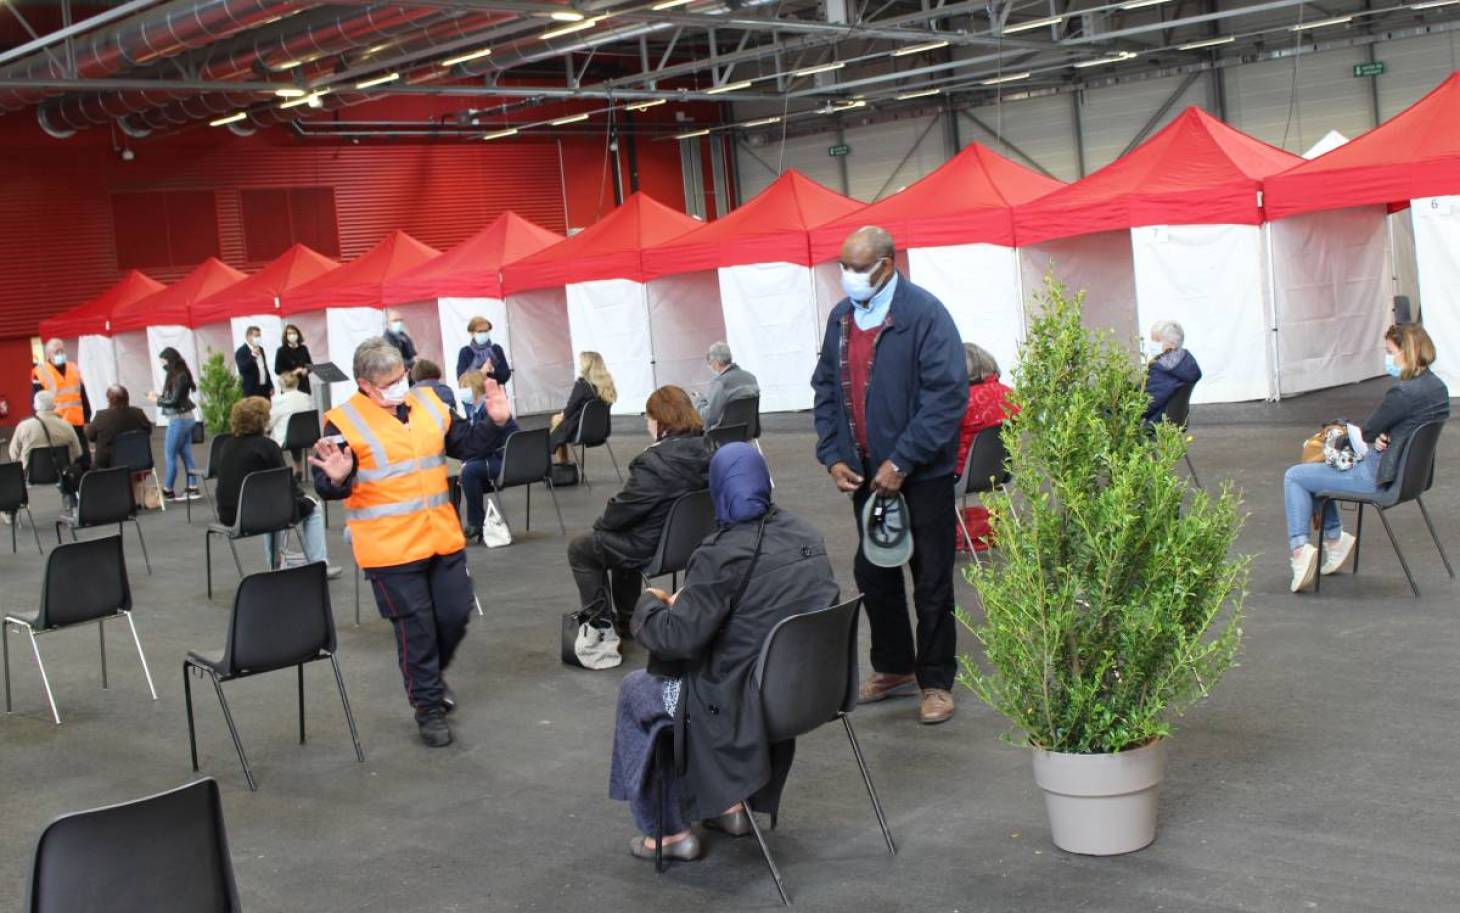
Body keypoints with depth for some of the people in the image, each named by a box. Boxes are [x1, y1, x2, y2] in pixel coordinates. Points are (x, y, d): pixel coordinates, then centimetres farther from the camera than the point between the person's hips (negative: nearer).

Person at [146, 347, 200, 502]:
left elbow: (174, 401, -18)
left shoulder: (179, 377, -18)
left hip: (179, 419, -9)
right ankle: (192, 489, 11)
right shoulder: (180, 375, 8)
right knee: (186, 454, 10)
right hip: (186, 418, 9)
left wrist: (157, 400, -6)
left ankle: (168, 491, 5)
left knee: (170, 454, -1)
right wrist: (160, 397, 1)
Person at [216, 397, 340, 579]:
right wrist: (301, 495, 14)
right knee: (312, 508, 13)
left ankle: (275, 566, 41)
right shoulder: (266, 445, -11)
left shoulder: (227, 446, 8)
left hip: (228, 515, 7)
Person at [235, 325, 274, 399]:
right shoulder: (241, 351, -8)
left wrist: (270, 386, 20)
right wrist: (252, 356, -31)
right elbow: (242, 369, -21)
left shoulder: (260, 349, 16)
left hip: (264, 389, 7)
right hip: (251, 391, -7)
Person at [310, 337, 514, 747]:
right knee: (416, 628, 2)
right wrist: (337, 478, -34)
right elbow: (327, 487, -12)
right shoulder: (344, 422, -12)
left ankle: (430, 676, 41)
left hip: (443, 540, 6)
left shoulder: (428, 403, 6)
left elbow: (465, 444, 15)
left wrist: (495, 424, -1)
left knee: (455, 615, 13)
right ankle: (428, 707, 20)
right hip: (390, 549, -5)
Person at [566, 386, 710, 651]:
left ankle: (600, 623, 17)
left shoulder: (654, 463, -27)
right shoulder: (707, 450, -4)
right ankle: (625, 619, 41)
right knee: (620, 539, 35)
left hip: (652, 549, -8)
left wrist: (600, 524, 4)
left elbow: (621, 510, -19)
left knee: (579, 549, 15)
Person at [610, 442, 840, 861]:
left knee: (636, 690, 18)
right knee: (691, 674, 33)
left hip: (749, 702, -8)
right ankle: (727, 804, 37)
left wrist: (649, 603, 0)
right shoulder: (806, 534, 0)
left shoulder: (723, 555, -23)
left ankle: (669, 832, 23)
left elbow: (677, 638, -23)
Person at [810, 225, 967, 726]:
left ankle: (936, 681, 17)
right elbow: (825, 389, 13)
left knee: (931, 582, 4)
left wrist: (901, 463, -21)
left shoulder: (924, 314, -14)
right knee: (873, 573, 15)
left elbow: (947, 396, -19)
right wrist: (833, 456, 0)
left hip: (920, 474, -6)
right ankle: (893, 667, 32)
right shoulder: (841, 317, 7)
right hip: (864, 472, 6)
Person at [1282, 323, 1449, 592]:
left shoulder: (1403, 393, -26)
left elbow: (1367, 432, -14)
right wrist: (1380, 438, -8)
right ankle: (1334, 537, 30)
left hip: (1380, 477, -10)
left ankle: (1299, 549, -2)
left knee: (1294, 477, 1)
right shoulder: (1437, 387, 2)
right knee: (1316, 469, 26)